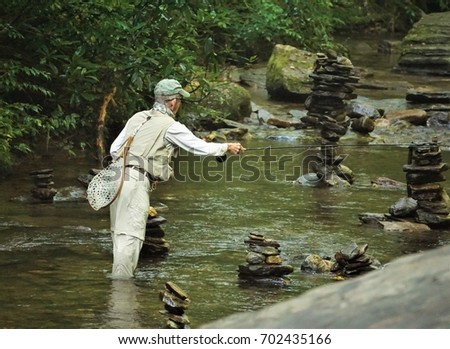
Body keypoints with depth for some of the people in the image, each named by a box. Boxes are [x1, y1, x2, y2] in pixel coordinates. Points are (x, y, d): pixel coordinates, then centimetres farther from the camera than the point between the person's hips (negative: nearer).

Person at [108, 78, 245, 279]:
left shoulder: (138, 118, 17)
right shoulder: (171, 126, -4)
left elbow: (114, 149, 18)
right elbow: (200, 148, 2)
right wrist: (227, 148, 17)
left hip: (118, 178, 8)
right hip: (137, 181, -8)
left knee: (119, 232, 13)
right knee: (131, 234, -9)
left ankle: (118, 276, 16)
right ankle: (122, 281, -13)